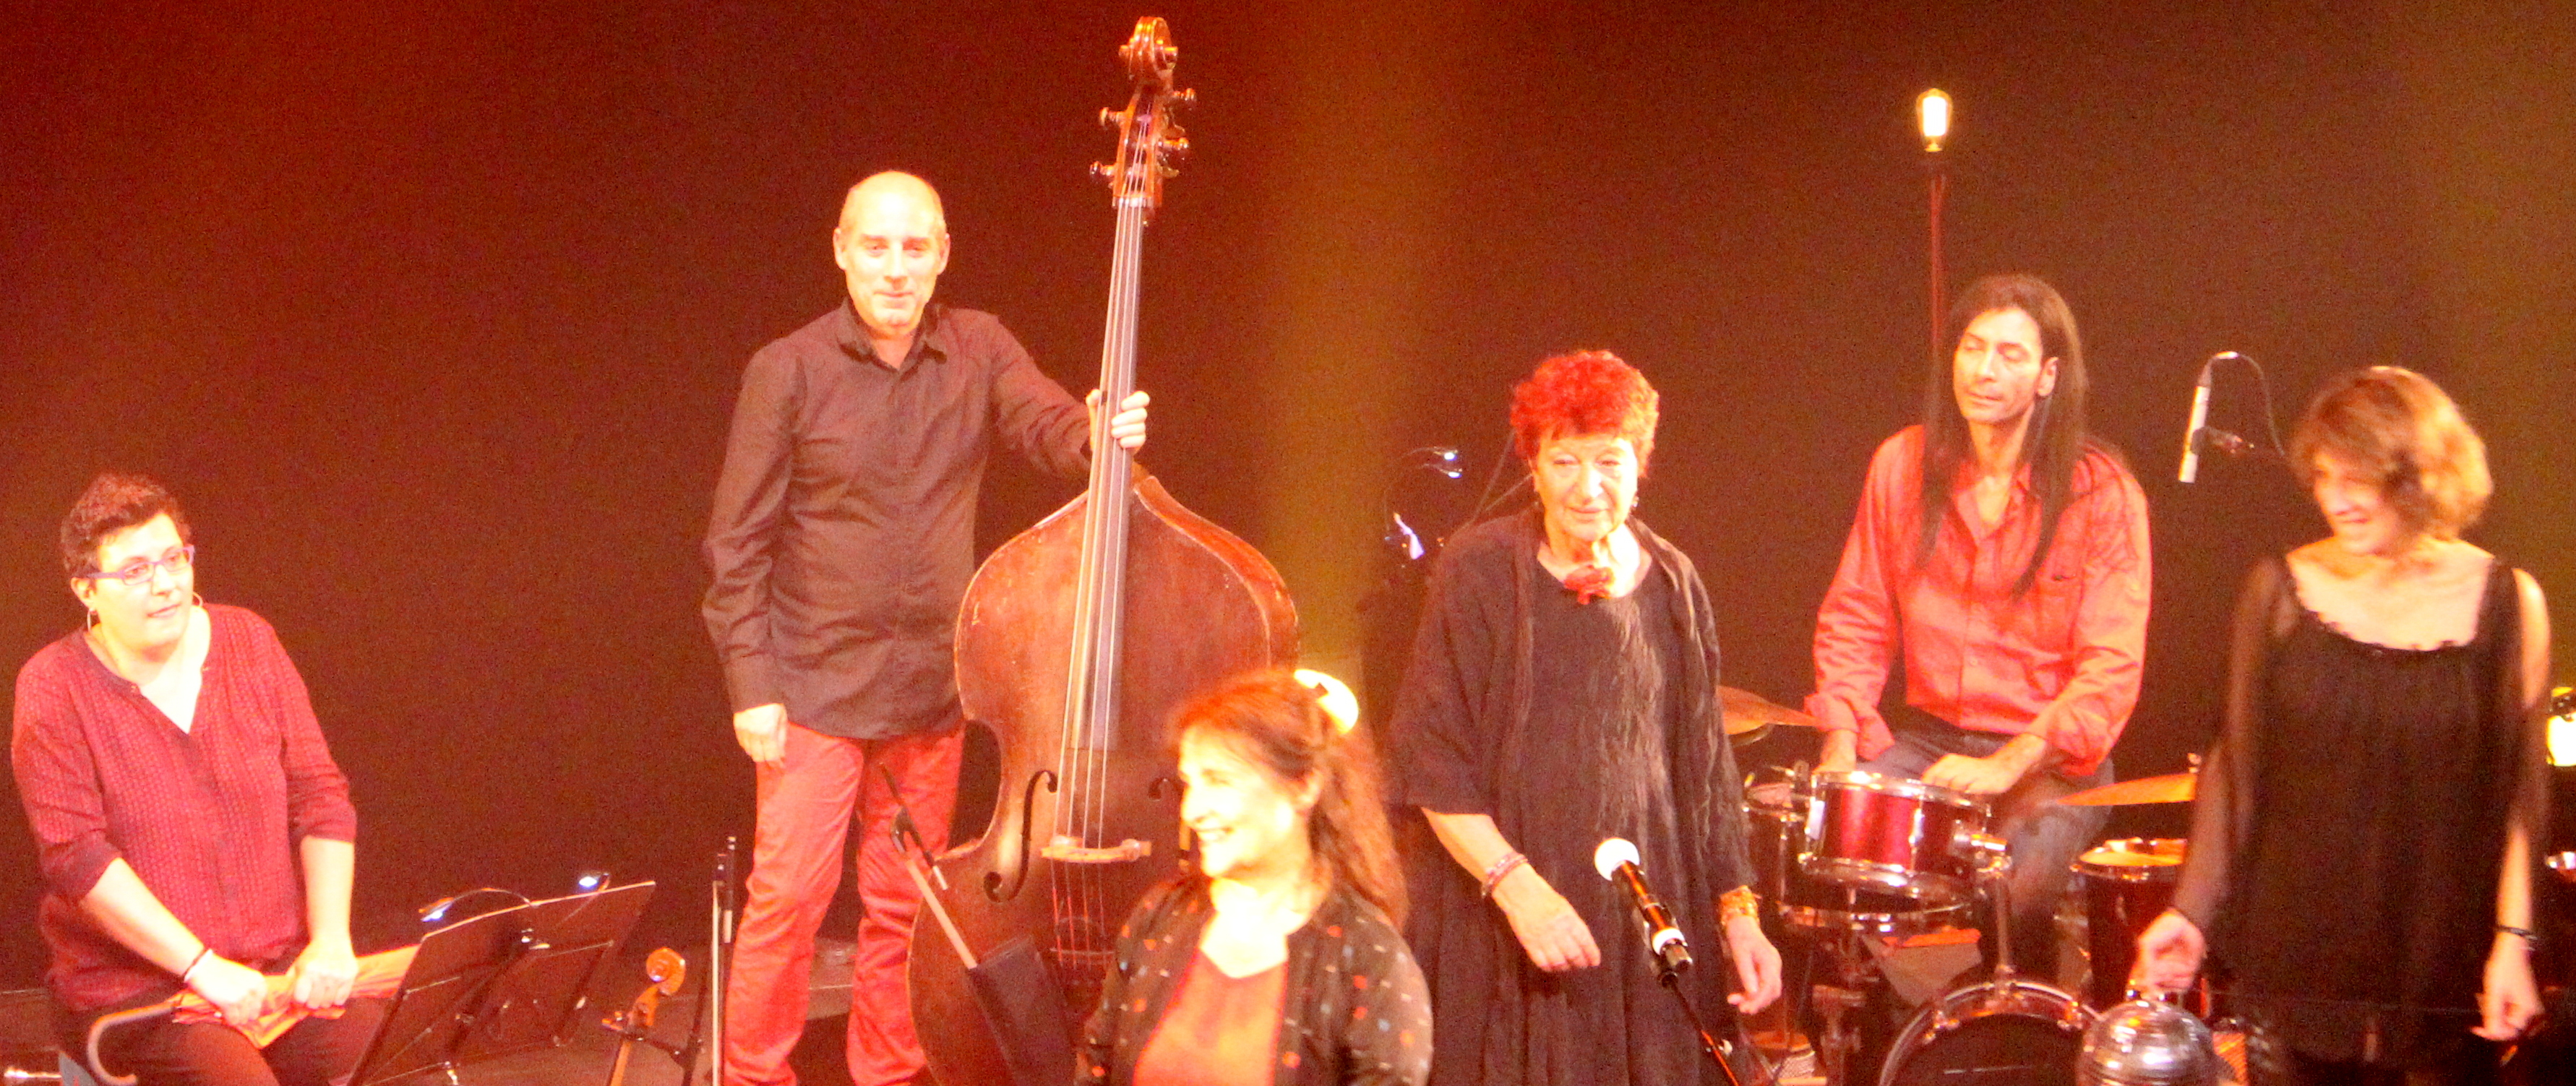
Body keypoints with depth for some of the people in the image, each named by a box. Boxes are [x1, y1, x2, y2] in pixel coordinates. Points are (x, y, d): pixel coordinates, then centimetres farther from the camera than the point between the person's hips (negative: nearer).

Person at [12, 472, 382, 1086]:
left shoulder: (248, 642, 8)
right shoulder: (54, 689, -5)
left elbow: (321, 797, 7)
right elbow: (76, 853, -13)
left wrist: (330, 942, -7)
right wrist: (203, 968, -18)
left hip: (282, 968, 4)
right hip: (131, 987, -4)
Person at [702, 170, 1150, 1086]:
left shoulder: (978, 349, 2)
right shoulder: (788, 372, -8)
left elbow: (1045, 423, -15)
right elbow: (738, 545, -6)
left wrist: (1102, 432, -38)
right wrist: (750, 685, -10)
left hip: (931, 686, 3)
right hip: (817, 687, -3)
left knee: (903, 905, 12)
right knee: (789, 894, -5)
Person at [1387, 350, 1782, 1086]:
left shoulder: (1671, 586, 7)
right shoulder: (1480, 573, -4)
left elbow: (1705, 769, 12)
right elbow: (1429, 763, -8)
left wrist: (1737, 908, 5)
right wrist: (1517, 886, -17)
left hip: (1646, 922, 3)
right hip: (1493, 927, -3)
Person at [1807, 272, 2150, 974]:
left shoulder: (2101, 491, -9)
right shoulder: (1903, 465, 3)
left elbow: (2110, 668, -12)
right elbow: (1857, 619, 9)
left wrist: (2008, 767, -23)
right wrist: (1843, 738, -6)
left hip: (2050, 758, -4)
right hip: (1925, 737, 4)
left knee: (2014, 890, -31)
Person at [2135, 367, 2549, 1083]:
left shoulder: (2506, 603, -4)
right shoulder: (2280, 592, -1)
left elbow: (2520, 795, -1)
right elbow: (2236, 767, 4)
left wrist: (2512, 940, -8)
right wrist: (2192, 909, 0)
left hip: (2445, 961, -1)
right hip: (2302, 955, 1)